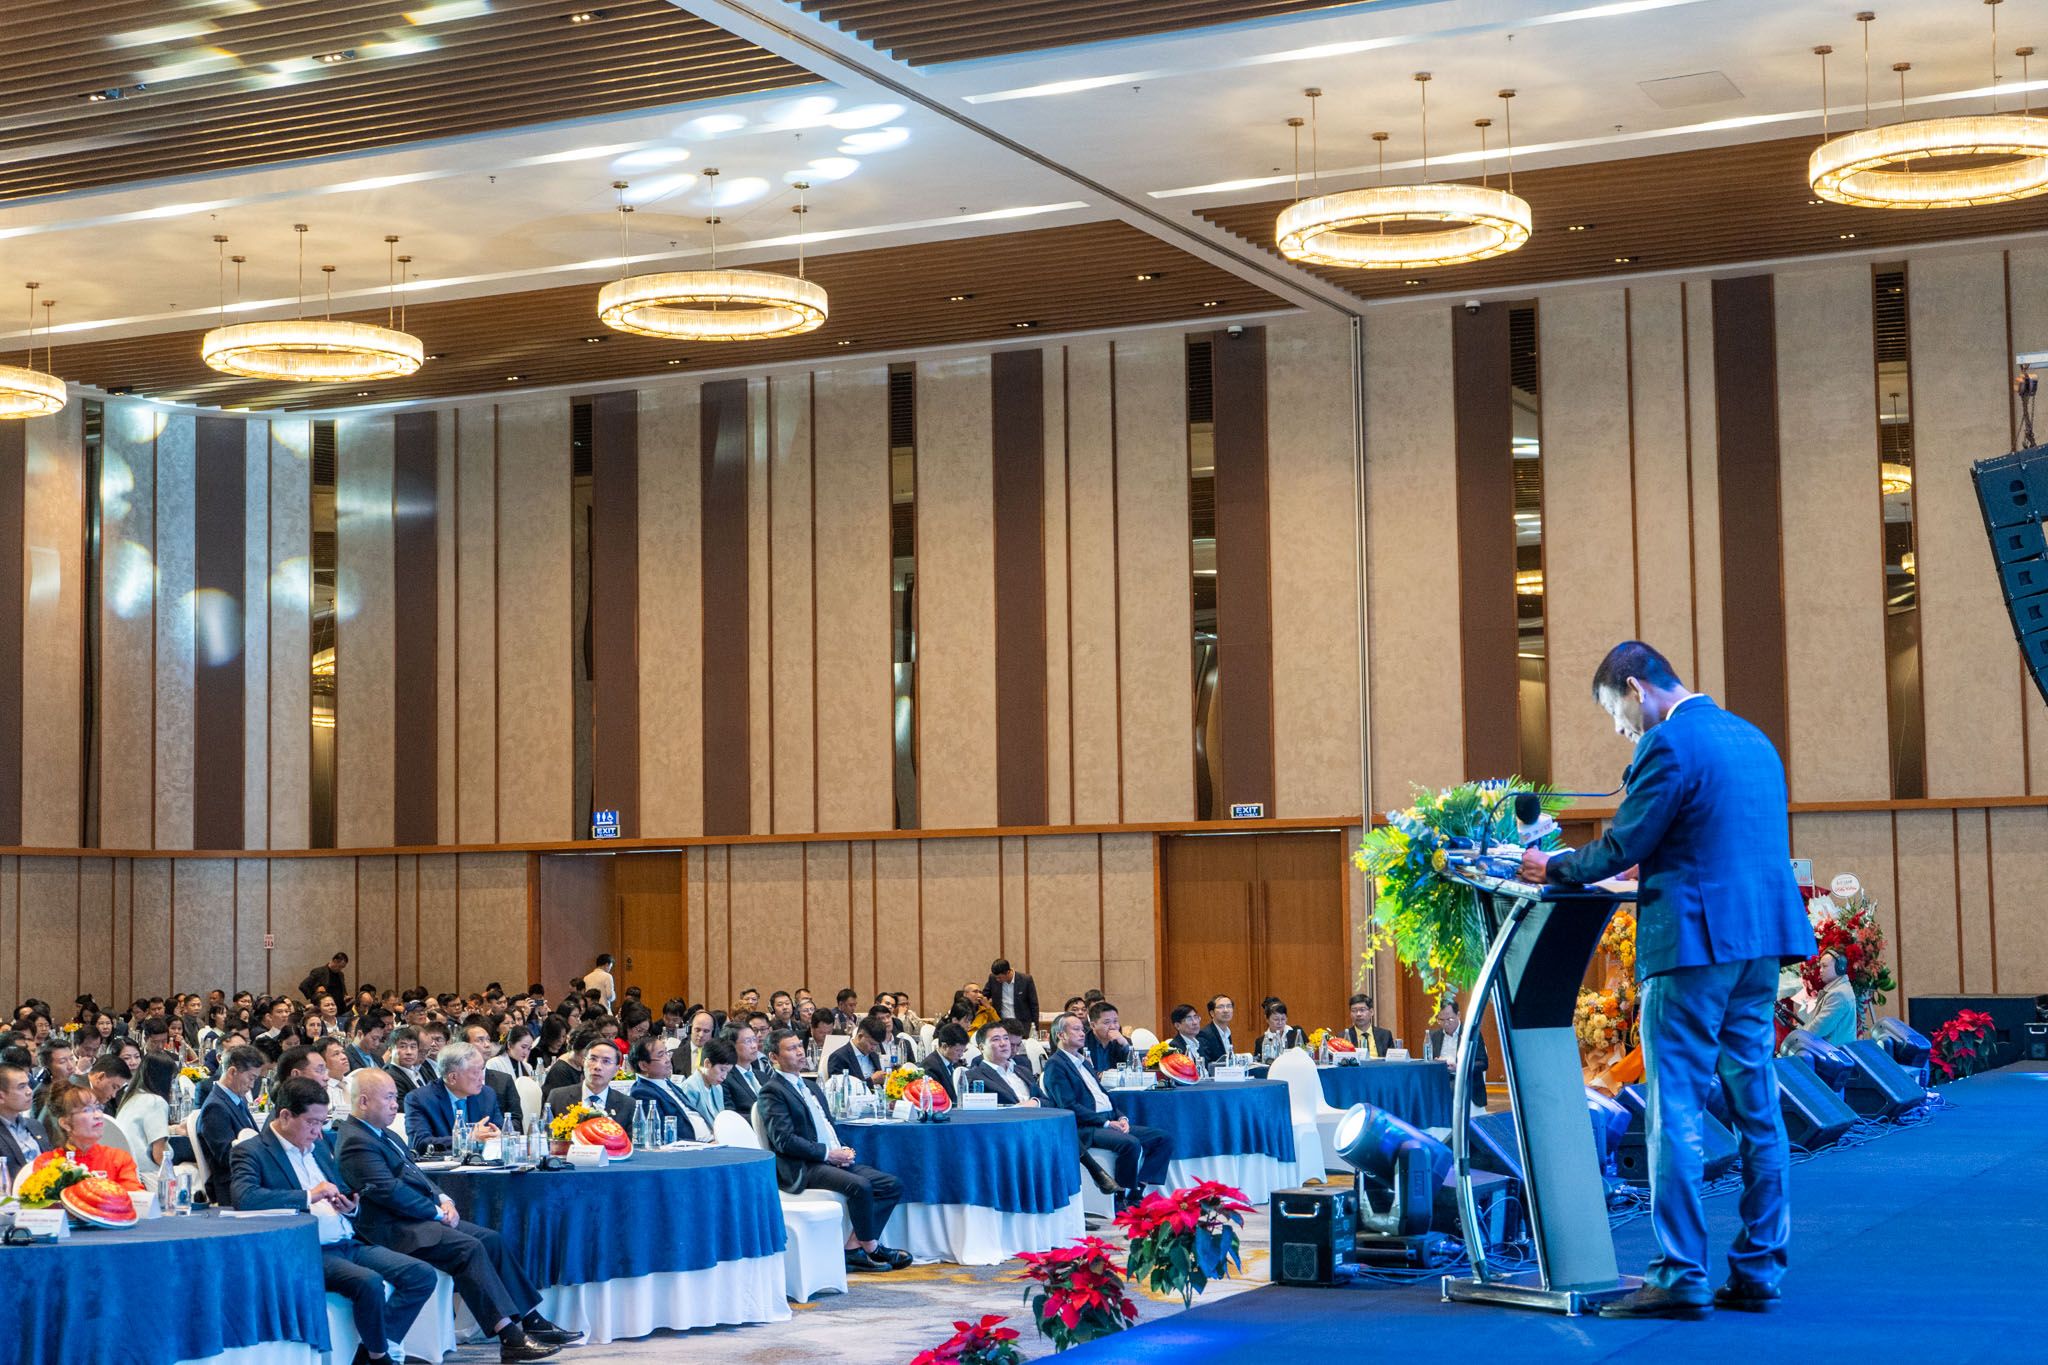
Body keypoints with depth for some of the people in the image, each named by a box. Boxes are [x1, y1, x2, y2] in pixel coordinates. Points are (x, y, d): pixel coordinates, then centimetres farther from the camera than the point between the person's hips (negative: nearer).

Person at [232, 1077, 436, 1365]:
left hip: (348, 1244, 8)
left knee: (422, 1275, -8)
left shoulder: (318, 1145, 20)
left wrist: (350, 1206, 4)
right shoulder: (252, 1152, -3)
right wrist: (309, 1196, -21)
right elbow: (244, 1197, -23)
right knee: (369, 1282, -32)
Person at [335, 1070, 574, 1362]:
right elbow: (389, 1191, -21)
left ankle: (531, 1321, 1)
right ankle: (509, 1338, -27)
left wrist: (443, 1199, 5)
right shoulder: (355, 1143, -14)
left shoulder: (385, 1135, 20)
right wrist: (437, 1212, -13)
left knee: (491, 1239, 1)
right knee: (469, 1248, -25)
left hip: (419, 1217, 11)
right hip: (392, 1228, -11)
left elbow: (415, 1172, 24)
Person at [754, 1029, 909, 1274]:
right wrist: (828, 1153, -16)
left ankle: (854, 1248, -11)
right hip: (803, 1168, -9)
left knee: (893, 1185, -5)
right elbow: (784, 1140, -15)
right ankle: (870, 1249, -12)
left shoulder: (811, 1086, 23)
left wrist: (843, 1150, 4)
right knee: (860, 1186, -31)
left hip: (833, 1160, 9)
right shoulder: (773, 1092, -5)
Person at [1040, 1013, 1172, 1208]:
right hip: (1085, 1129, -9)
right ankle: (1121, 1200, -19)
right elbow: (1069, 1106, -14)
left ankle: (1136, 1193, -10)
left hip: (1110, 1122, 9)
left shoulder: (1084, 1062, 26)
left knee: (1165, 1139, -3)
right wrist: (1106, 1123, -16)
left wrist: (1121, 1118, 5)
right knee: (1131, 1143, -34)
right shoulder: (1055, 1064, -4)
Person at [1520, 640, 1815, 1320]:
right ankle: (1757, 1271, 14)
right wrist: (1653, 879, 32)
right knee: (1756, 1109, 10)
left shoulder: (1668, 744, -11)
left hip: (1694, 940, -9)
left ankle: (1680, 1277, -7)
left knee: (1674, 1112, -6)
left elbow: (1621, 847, -11)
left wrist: (1552, 868, 5)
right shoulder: (1753, 738, 17)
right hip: (1762, 939, 9)